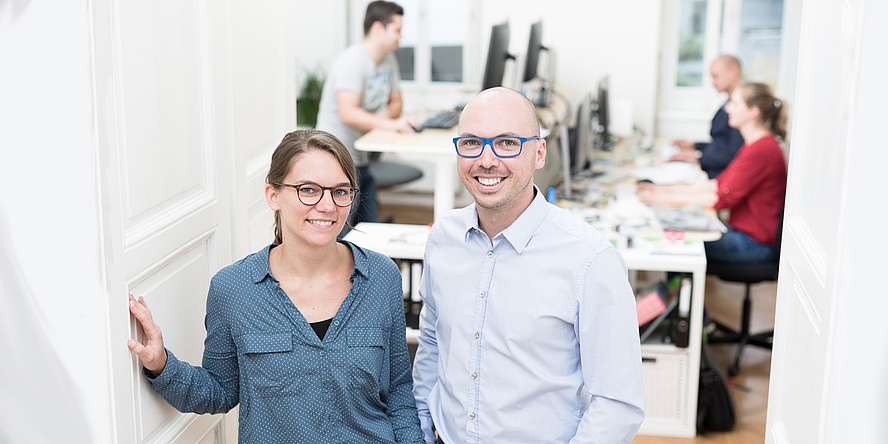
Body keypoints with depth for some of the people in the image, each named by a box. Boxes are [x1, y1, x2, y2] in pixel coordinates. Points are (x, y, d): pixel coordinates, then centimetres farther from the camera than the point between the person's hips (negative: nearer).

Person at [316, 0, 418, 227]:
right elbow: (348, 114, -29)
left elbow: (396, 103, 14)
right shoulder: (352, 61, -19)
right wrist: (390, 123, -38)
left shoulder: (389, 60, 8)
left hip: (362, 160, 9)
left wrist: (383, 115, -9)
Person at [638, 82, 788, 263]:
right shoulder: (753, 145, 13)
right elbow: (719, 183, 11)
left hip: (755, 243, -9)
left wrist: (666, 197, -20)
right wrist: (663, 189, 4)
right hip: (742, 230, 9)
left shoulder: (762, 150, -21)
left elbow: (724, 198, -23)